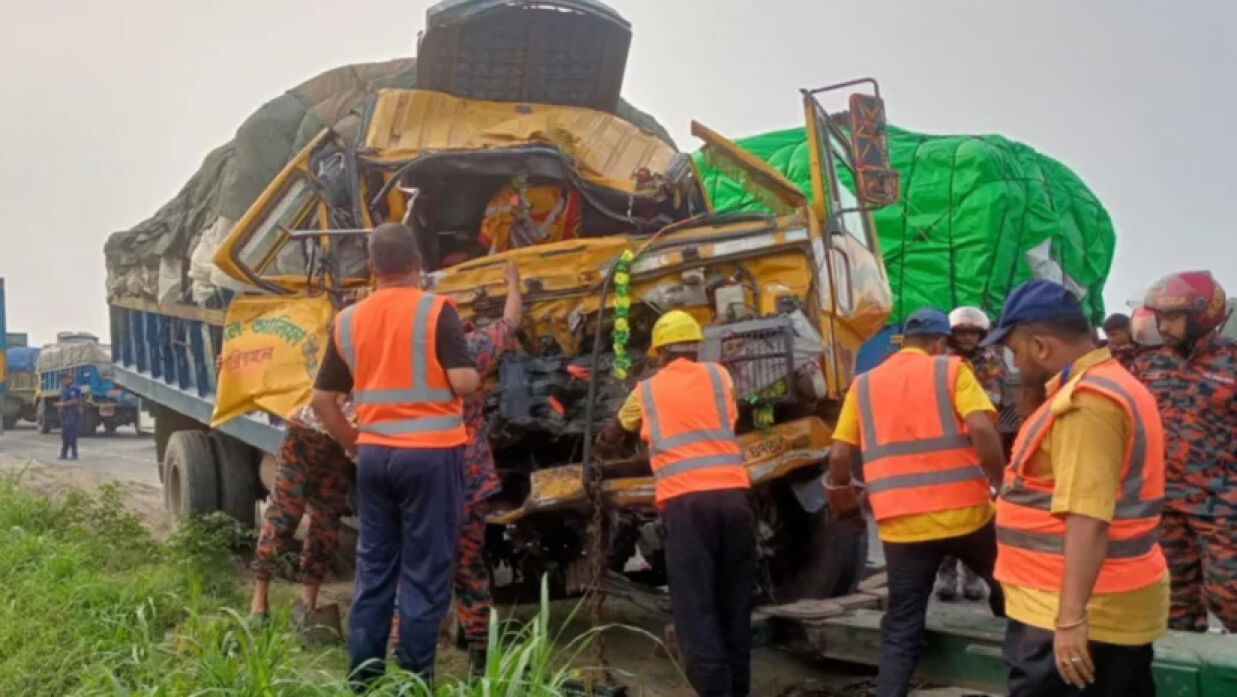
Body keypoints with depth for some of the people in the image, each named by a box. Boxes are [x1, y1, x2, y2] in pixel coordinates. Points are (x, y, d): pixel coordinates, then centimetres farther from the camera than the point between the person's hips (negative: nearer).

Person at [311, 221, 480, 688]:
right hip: (430, 453, -5)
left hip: (375, 454, 5)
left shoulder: (348, 320, 7)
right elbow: (464, 383, -16)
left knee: (373, 569, 14)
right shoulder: (435, 310, -8)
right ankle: (413, 680, 8)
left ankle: (362, 679, 20)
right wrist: (476, 378, 6)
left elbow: (322, 400, 9)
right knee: (424, 574, 3)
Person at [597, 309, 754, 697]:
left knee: (696, 608, -4)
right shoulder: (718, 376, 18)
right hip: (733, 495, 2)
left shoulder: (647, 390, 18)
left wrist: (605, 441, 60)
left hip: (686, 501, -2)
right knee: (735, 603, 12)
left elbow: (616, 433, 37)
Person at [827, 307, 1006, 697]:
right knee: (1007, 589, 25)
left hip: (901, 524, 2)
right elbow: (981, 429, -13)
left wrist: (842, 494, 24)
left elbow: (839, 454, 6)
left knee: (901, 631, 8)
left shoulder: (864, 384, 11)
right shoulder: (951, 370, 3)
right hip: (964, 512, -2)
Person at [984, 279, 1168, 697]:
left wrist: (1070, 617, -28)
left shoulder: (1085, 402, -20)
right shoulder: (1114, 384, 14)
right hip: (1117, 606, 10)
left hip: (1086, 612, -10)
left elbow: (1088, 519, -27)